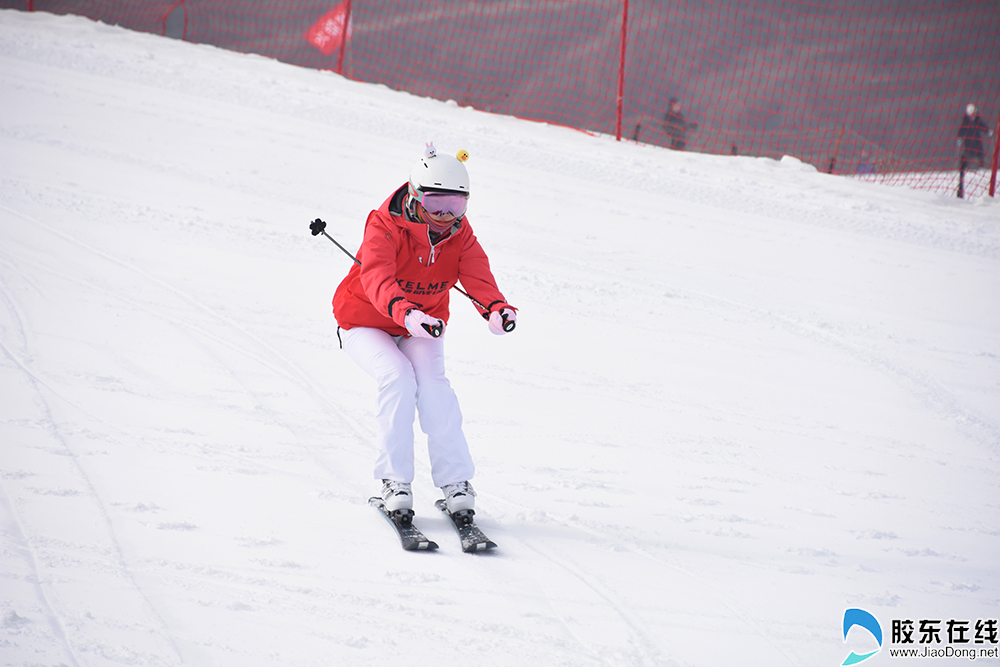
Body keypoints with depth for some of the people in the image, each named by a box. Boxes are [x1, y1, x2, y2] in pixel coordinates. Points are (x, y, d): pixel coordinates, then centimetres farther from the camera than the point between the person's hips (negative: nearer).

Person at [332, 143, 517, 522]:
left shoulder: (461, 236, -11)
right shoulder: (384, 227, -26)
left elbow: (477, 277, -26)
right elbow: (377, 279, -42)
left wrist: (496, 309, -51)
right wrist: (408, 314, -62)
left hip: (423, 329, 3)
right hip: (366, 324, -3)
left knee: (433, 382, -24)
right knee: (398, 377, -29)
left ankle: (455, 481, -18)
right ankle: (394, 481, -21)